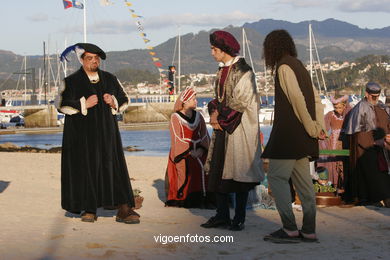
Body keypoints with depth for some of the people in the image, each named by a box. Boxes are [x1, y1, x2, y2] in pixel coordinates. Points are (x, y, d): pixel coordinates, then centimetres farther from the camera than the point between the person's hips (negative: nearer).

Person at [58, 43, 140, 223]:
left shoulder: (110, 79, 10)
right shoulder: (71, 81, 1)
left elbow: (124, 100, 16)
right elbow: (62, 105, -5)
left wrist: (114, 102, -5)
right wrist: (84, 104, -14)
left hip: (106, 132, 3)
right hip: (82, 133, -2)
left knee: (113, 167, -2)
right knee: (87, 169, -3)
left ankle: (123, 208, -5)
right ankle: (89, 209, 6)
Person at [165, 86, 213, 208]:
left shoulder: (198, 116, 14)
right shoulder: (175, 117, 1)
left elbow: (204, 134, 7)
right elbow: (177, 138, -6)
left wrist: (201, 149, -10)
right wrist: (189, 152, -14)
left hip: (198, 151, 4)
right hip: (182, 152, -4)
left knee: (204, 167, -20)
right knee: (187, 169, -27)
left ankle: (203, 197, -16)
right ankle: (185, 198, -21)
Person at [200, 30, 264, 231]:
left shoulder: (242, 71, -12)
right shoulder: (222, 71, 14)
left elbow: (241, 102, -15)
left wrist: (221, 119, -12)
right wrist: (214, 112, -1)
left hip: (239, 128, -8)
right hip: (222, 126, 8)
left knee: (237, 172, -3)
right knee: (217, 171, 8)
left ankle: (239, 218, 5)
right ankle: (222, 215, 16)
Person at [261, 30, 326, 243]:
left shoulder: (284, 67, -10)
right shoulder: (299, 66, 18)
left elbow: (297, 98, -19)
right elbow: (316, 99, 16)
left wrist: (312, 128, -14)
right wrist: (320, 127, 9)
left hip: (289, 133, -9)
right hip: (302, 137, 9)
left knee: (276, 177, -6)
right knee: (303, 181, 9)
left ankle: (289, 229, -10)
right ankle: (309, 230, 11)